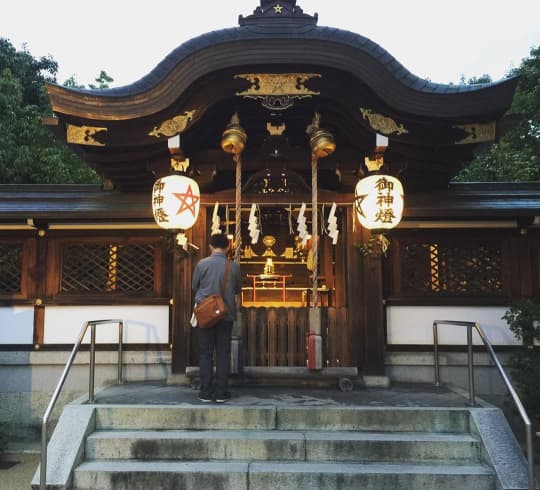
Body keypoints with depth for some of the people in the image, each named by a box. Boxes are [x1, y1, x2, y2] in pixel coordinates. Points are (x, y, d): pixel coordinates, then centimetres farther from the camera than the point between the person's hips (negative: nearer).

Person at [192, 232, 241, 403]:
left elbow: (194, 287, 5)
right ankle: (221, 392, 10)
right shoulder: (234, 266, -4)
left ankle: (206, 392, 8)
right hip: (226, 314, 1)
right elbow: (238, 290, 9)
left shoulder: (202, 264, -8)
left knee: (205, 354, 6)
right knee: (223, 354, 8)